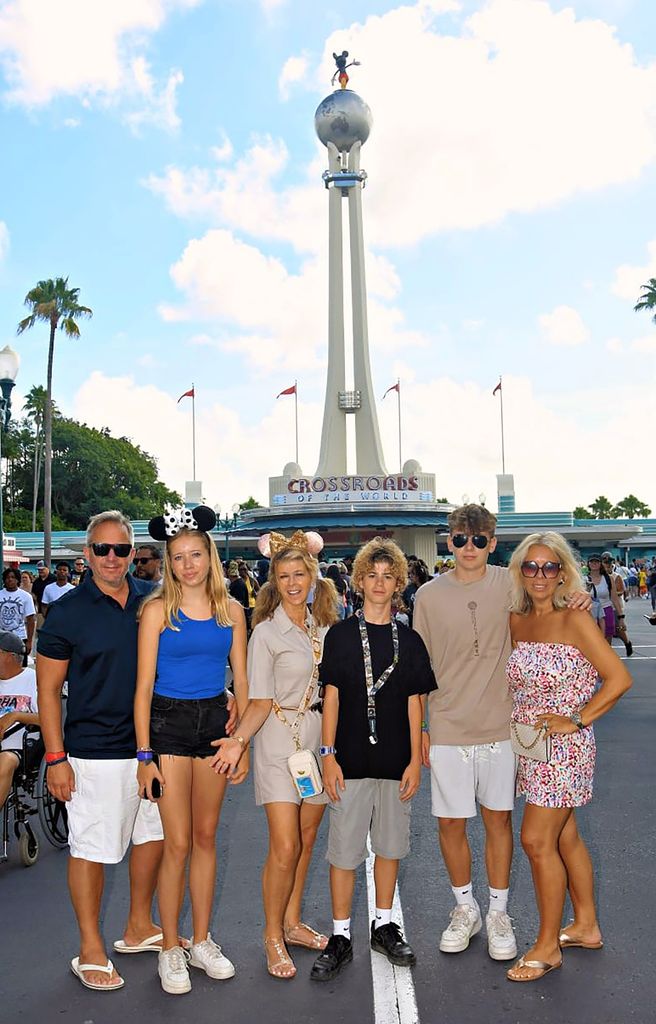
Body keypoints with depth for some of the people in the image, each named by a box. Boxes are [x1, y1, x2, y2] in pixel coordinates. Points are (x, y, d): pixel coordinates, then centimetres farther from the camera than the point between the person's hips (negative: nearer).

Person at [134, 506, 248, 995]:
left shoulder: (231, 610, 2)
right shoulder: (158, 609, -6)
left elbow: (241, 680, 6)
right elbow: (144, 685, -6)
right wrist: (145, 754, -9)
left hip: (216, 721, 3)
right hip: (169, 722, -3)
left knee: (206, 836, 14)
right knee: (178, 843, 0)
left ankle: (202, 941, 29)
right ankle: (170, 950, 19)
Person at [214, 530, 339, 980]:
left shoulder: (324, 626, 6)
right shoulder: (266, 633, -8)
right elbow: (261, 703, -9)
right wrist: (240, 739, -25)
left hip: (319, 739, 5)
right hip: (281, 741, -5)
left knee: (307, 839, 14)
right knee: (285, 848, -6)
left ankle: (293, 922, 31)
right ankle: (273, 937, 14)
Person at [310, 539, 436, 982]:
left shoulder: (409, 640, 3)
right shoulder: (340, 635, -1)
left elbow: (414, 704, 4)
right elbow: (331, 698, -1)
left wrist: (415, 760, 0)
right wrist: (328, 755, -6)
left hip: (396, 761, 2)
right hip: (351, 760, -2)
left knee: (390, 845, 13)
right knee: (344, 850, 4)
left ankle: (384, 926, 31)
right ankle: (341, 937, 18)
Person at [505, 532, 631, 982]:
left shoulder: (575, 621, -13)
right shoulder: (516, 621, 5)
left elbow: (619, 678, -15)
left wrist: (576, 720, -16)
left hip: (563, 745, -6)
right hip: (529, 745, 6)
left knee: (537, 840, -3)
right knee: (565, 837, 17)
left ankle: (548, 946, 14)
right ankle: (586, 926, 35)